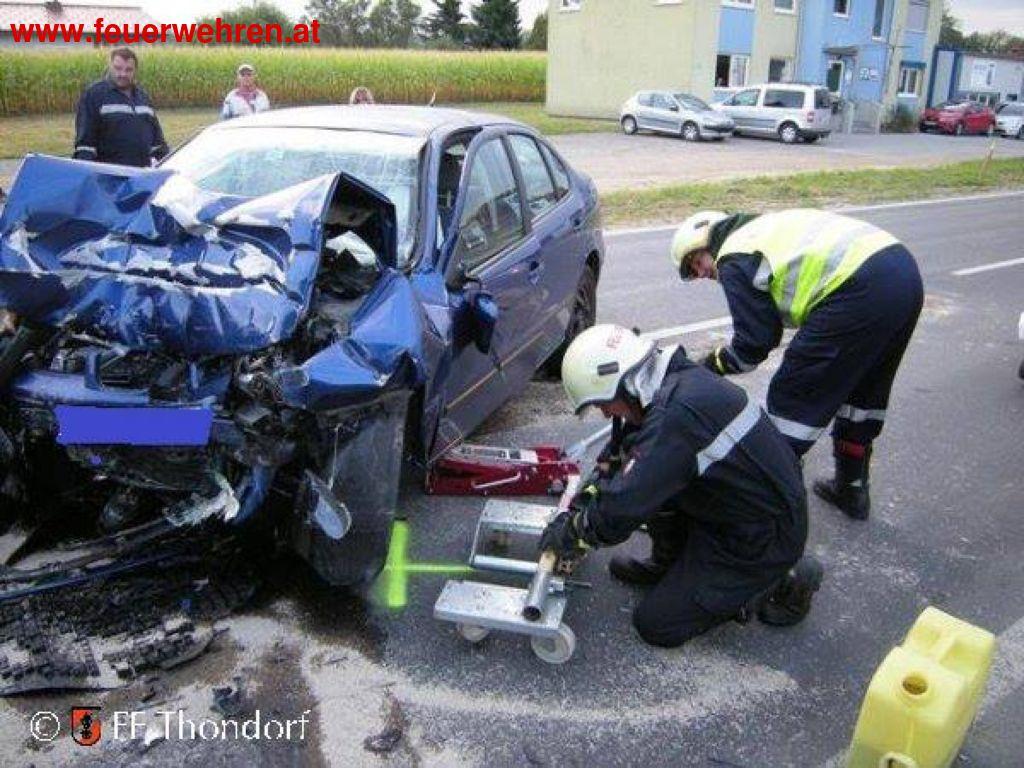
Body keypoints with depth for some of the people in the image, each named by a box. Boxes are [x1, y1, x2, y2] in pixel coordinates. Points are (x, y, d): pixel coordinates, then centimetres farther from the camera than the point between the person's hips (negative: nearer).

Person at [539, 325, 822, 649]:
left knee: (657, 626, 2)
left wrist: (570, 534, -10)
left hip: (762, 541, -9)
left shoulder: (674, 416, -31)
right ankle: (668, 564, 20)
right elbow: (621, 451, 12)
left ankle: (780, 584, 6)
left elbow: (620, 511, -28)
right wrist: (585, 498, 5)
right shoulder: (676, 379, -1)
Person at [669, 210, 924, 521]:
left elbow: (753, 345, -1)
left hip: (862, 290, -10)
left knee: (791, 397, 3)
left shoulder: (733, 259, 1)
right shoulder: (763, 227, 28)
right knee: (864, 390, 25)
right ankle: (851, 489, 41)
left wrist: (712, 364, 14)